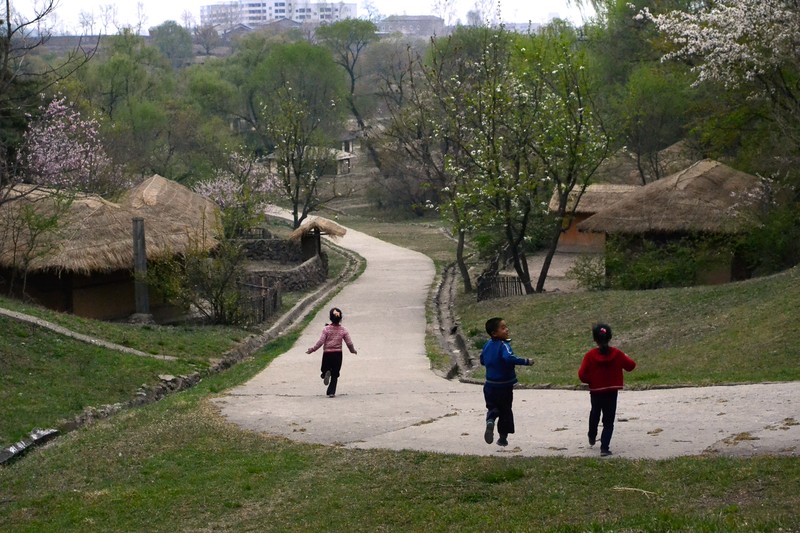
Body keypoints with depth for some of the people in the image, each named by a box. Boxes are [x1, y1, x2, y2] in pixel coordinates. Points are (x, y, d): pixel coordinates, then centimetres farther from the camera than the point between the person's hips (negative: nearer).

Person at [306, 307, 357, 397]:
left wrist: (312, 349, 0)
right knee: (335, 375, 10)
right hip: (338, 354, 1)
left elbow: (320, 342, -12)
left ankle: (326, 373, -20)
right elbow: (349, 343, 0)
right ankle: (331, 392, 1)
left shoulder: (326, 329, -8)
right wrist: (353, 350, 20)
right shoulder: (343, 330, -2)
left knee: (324, 369, 16)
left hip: (327, 353, -1)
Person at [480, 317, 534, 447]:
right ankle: (503, 437, 18)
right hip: (505, 386, -5)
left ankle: (490, 421, -15)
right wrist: (526, 362, -32)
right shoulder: (504, 345, -20)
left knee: (492, 407, 17)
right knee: (505, 411, 13)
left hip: (489, 385, 5)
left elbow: (482, 361, 14)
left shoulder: (487, 344, 1)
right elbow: (509, 357, -39)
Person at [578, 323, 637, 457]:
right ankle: (604, 447, -8)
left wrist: (590, 380, 3)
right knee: (609, 421, 3)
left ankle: (592, 437, 46)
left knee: (595, 414, 27)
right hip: (612, 392, -1)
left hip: (595, 391, 1)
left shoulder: (590, 355, -13)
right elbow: (631, 365, 1)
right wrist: (625, 358, 21)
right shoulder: (617, 354, -9)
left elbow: (582, 374, -16)